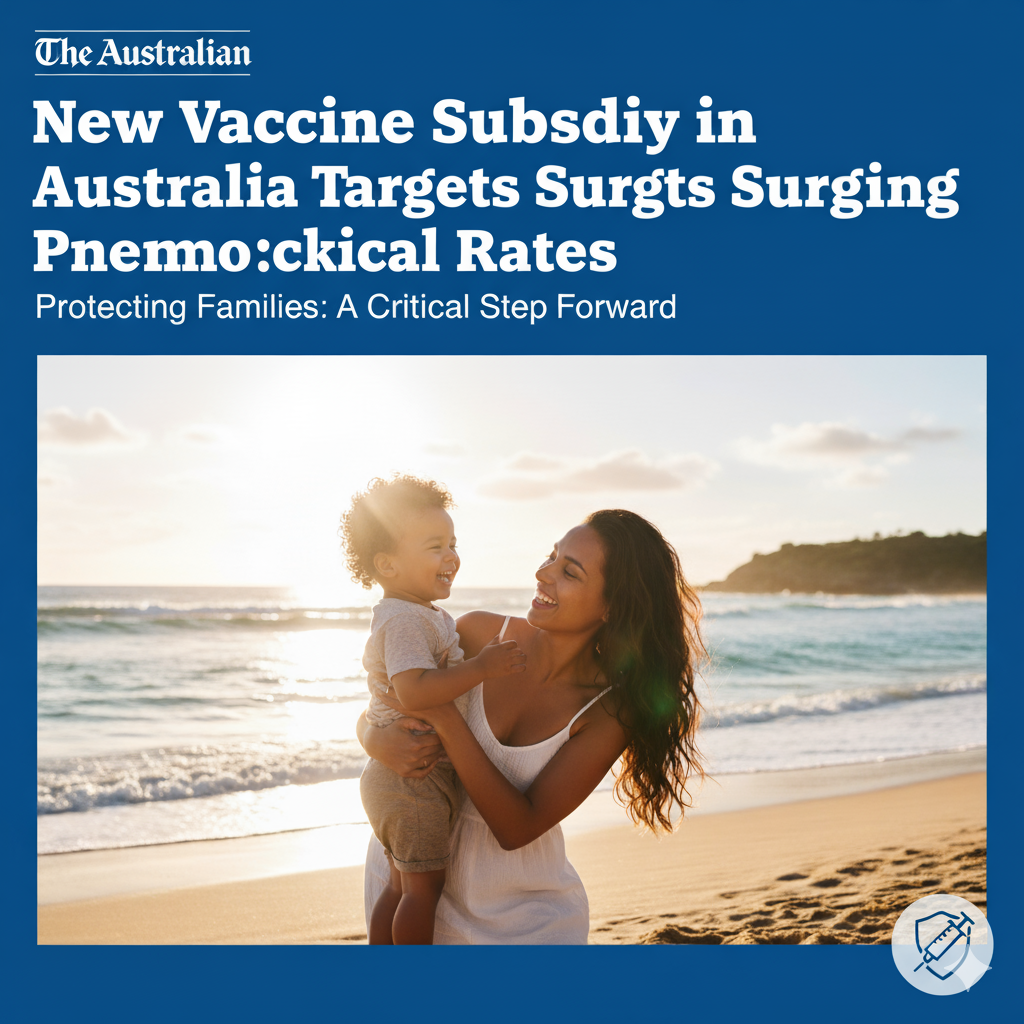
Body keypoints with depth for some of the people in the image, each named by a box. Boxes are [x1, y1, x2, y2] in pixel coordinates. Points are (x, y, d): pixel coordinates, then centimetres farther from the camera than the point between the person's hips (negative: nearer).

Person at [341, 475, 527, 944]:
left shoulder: (421, 616, 14)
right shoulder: (406, 620, -21)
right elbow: (414, 691, -33)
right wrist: (481, 667, -29)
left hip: (393, 776, 10)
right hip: (415, 779, -10)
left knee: (400, 885, 18)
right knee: (425, 885, 1)